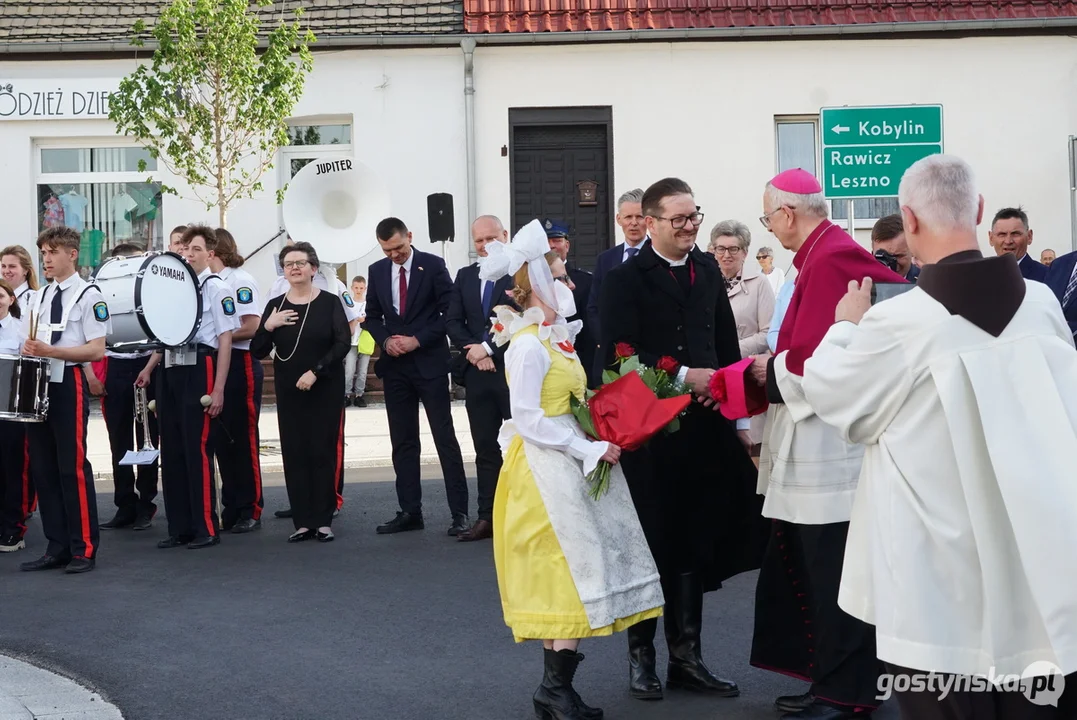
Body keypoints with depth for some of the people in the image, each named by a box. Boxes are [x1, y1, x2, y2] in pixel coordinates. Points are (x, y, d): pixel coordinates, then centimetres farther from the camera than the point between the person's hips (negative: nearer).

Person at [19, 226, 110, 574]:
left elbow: (96, 350, -13)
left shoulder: (89, 296, -7)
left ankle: (84, 549, 3)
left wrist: (50, 351, -22)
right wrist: (28, 351, -3)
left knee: (73, 468, -5)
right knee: (43, 469, 8)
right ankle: (57, 548, 16)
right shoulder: (38, 297, 15)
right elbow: (29, 343, 20)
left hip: (69, 385, -7)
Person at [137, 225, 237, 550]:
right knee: (172, 451, 8)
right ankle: (179, 527, 16)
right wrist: (149, 369, 17)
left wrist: (218, 389, -15)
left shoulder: (217, 288, -6)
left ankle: (206, 529, 1)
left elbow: (225, 341, -9)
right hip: (170, 372, 7)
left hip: (199, 370, -7)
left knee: (197, 450, -6)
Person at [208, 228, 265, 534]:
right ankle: (231, 507, 18)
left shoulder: (241, 281, -10)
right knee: (221, 439, 10)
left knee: (244, 439, -2)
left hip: (240, 364, -8)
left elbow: (251, 327, -18)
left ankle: (250, 510, 5)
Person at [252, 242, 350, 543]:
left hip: (325, 389, -3)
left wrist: (315, 371, -18)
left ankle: (323, 520, 7)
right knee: (294, 453, 2)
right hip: (288, 391, 3)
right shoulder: (275, 305, 5)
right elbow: (258, 352, 4)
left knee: (323, 451, 1)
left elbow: (342, 344, -10)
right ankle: (302, 521, 7)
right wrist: (268, 327, -14)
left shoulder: (330, 303, -3)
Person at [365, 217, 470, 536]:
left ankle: (459, 512, -1)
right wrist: (386, 340, -6)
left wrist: (418, 340, -14)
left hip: (429, 363, -4)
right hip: (395, 365, 4)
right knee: (403, 441, 7)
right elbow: (372, 315, 14)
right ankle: (410, 512, 12)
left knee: (445, 438, -4)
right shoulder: (377, 271, 8)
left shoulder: (433, 265, -5)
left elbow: (449, 312, -7)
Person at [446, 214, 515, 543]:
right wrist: (472, 350, -7)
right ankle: (487, 518, 13)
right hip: (478, 374, 6)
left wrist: (488, 349, -14)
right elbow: (452, 322, 9)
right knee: (485, 450, 8)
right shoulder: (465, 276, 14)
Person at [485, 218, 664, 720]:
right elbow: (528, 420, -18)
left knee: (562, 576, 9)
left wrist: (599, 442, 3)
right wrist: (591, 449, -17)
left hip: (569, 466, 9)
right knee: (574, 570, -8)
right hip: (545, 469, -9)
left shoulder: (557, 337, 13)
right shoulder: (528, 344, -14)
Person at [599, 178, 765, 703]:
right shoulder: (625, 279, -7)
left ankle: (686, 656, 21)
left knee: (696, 544, 10)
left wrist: (740, 417, 9)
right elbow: (619, 354, -16)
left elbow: (727, 346, 12)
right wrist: (683, 376, -21)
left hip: (706, 424, 5)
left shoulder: (708, 269, 10)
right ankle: (641, 655, 20)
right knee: (651, 544, 5)